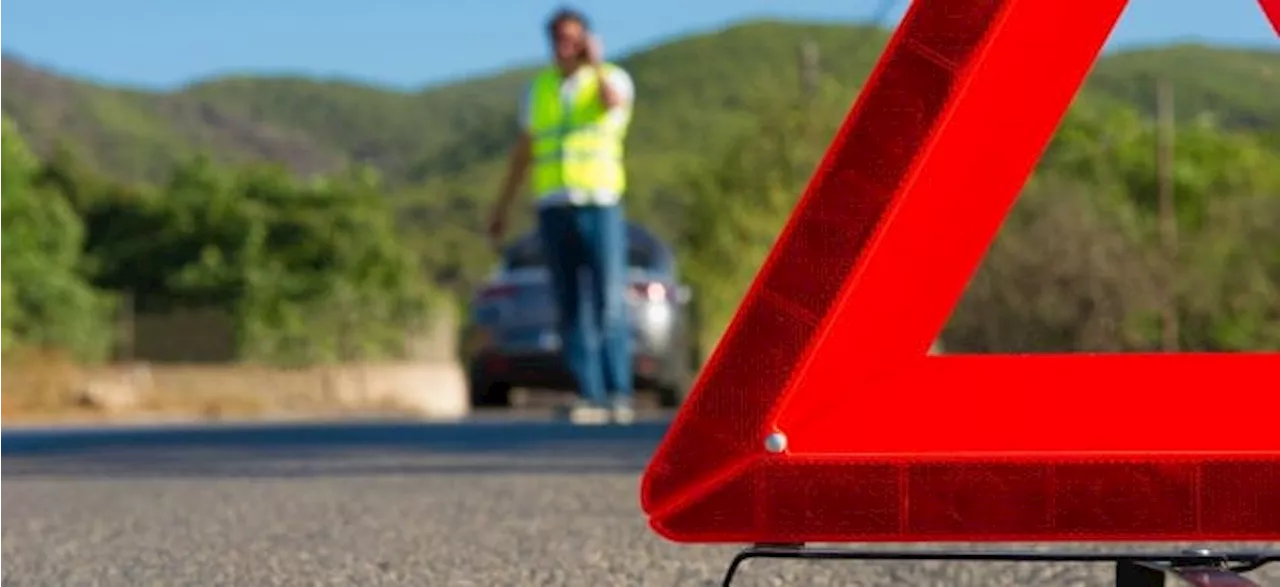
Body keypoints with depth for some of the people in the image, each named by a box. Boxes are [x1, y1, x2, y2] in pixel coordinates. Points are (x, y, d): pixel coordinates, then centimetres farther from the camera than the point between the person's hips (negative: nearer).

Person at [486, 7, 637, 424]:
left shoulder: (614, 78, 1)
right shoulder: (540, 89, 13)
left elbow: (612, 101, -26)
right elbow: (522, 153, 17)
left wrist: (594, 62, -13)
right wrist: (501, 209, 15)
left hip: (601, 206, -3)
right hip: (554, 210, 3)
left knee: (609, 305, -9)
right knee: (572, 308, -1)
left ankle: (619, 394, -4)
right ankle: (590, 397, -1)